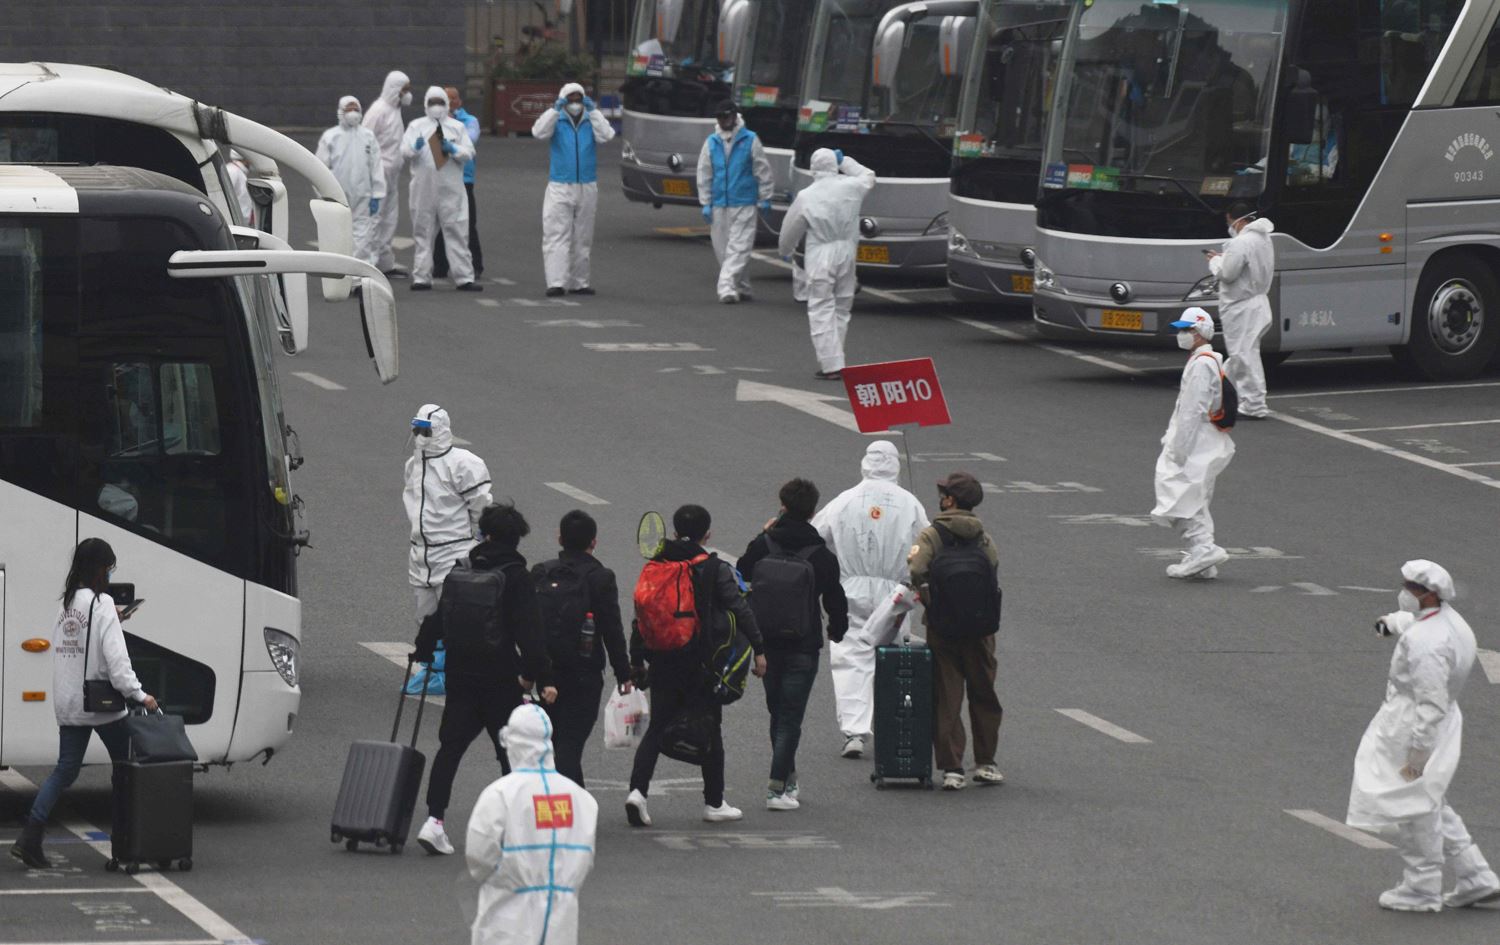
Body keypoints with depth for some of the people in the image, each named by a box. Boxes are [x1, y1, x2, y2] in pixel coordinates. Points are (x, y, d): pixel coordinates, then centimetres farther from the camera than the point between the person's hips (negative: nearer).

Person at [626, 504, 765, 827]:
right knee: (710, 729, 9)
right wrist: (758, 649, -4)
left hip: (662, 662, 3)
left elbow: (640, 616, 7)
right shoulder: (715, 569, -6)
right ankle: (714, 803, 16)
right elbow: (740, 610, -9)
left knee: (657, 728, 8)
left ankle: (637, 788, -12)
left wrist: (637, 661, 14)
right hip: (703, 662, -3)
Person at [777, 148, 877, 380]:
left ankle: (831, 364, -9)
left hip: (820, 256, -4)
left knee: (822, 310, -1)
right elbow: (869, 177, 22)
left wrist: (785, 251, 22)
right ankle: (833, 362, 18)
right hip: (847, 253, 4)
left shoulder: (806, 197, -8)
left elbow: (790, 230, 3)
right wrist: (846, 162, 27)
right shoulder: (851, 187, -3)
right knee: (841, 309, 14)